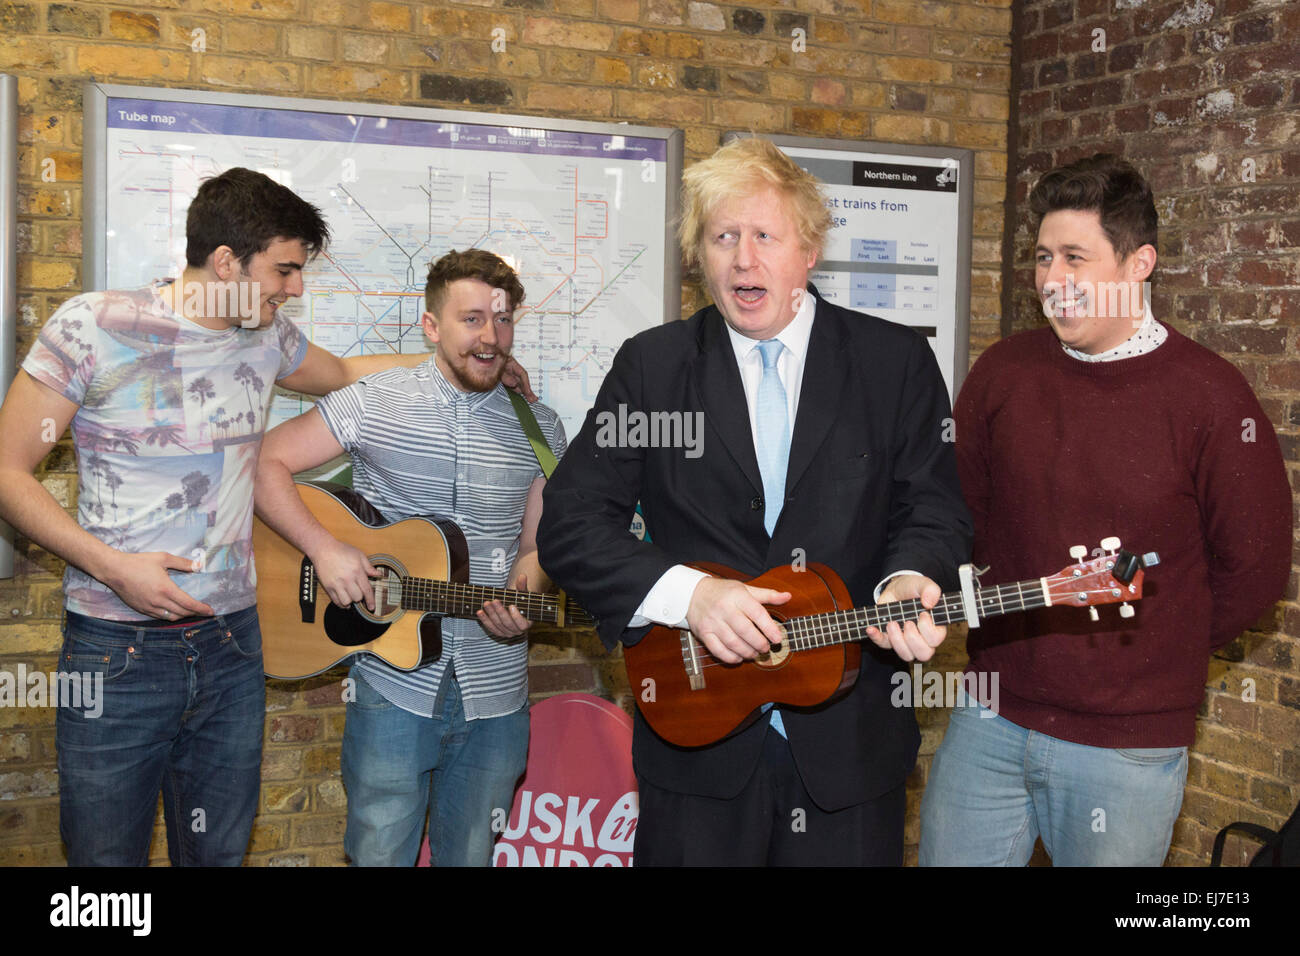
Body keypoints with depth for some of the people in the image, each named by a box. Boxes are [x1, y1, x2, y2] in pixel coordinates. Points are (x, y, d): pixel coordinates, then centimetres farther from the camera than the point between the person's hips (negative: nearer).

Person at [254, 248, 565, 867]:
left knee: (470, 855, 15)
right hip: (394, 683, -2)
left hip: (495, 691, 3)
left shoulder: (539, 428, 6)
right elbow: (268, 462, -2)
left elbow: (537, 544, 11)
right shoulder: (374, 404, -2)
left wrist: (520, 601, -11)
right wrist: (323, 548, -16)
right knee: (379, 854, 5)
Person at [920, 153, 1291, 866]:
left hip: (1128, 746, -3)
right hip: (989, 723, 4)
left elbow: (1255, 566, -4)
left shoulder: (1206, 395, -11)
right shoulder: (1002, 372, 1)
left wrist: (1163, 653, 2)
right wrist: (1010, 632, 9)